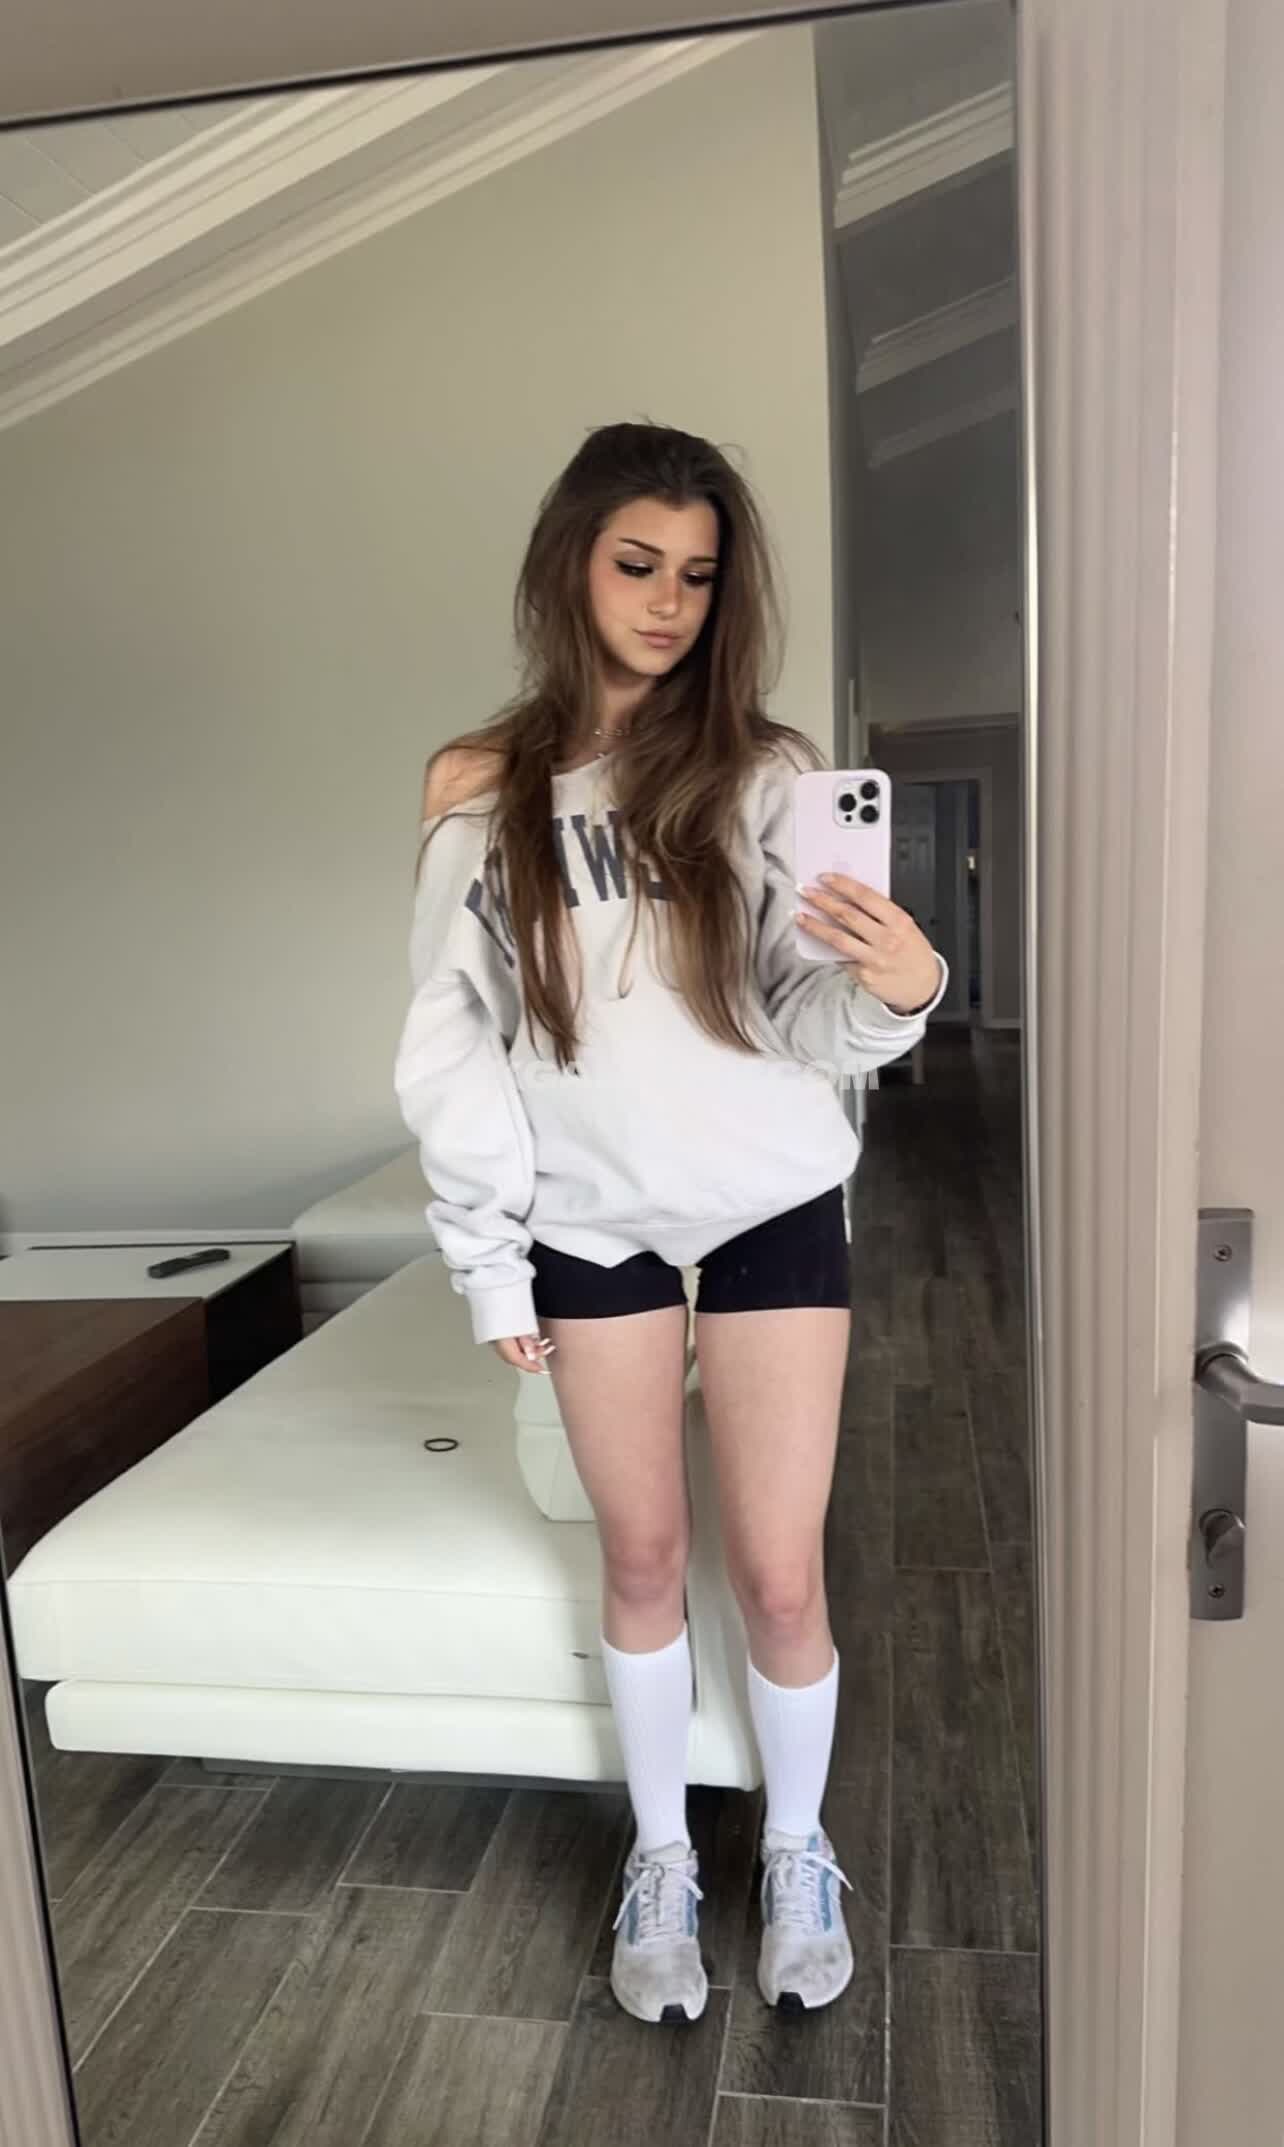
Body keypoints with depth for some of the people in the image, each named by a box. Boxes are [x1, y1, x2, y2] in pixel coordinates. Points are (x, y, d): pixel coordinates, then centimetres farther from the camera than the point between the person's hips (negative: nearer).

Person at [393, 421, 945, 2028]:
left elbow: (809, 1023, -5)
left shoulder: (763, 773, -2)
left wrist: (895, 988, -28)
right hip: (592, 1222, 1)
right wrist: (487, 1257, -1)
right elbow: (454, 1041, 1)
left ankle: (796, 1849, 35)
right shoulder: (479, 790, 0)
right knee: (641, 1557, 14)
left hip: (771, 1206, 0)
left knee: (779, 1570, 6)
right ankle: (660, 1859, 38)